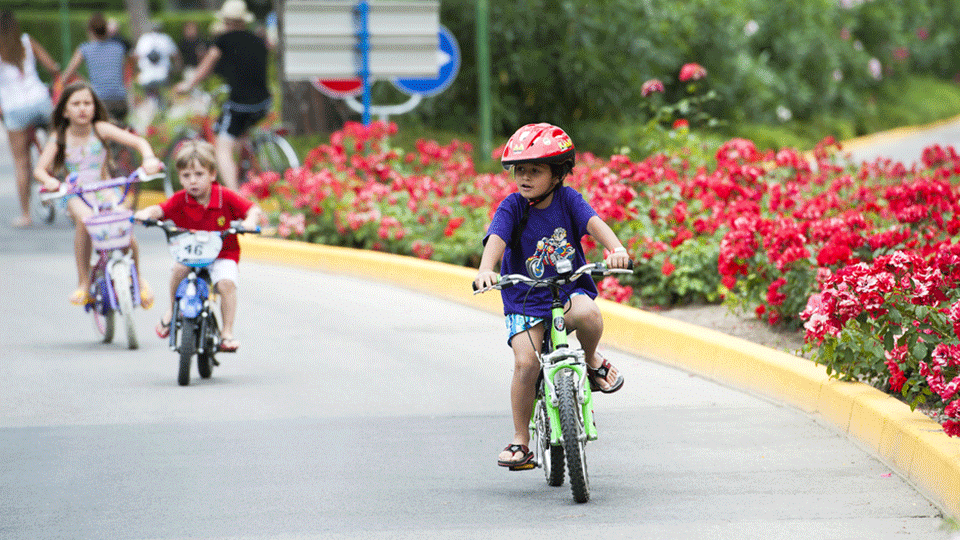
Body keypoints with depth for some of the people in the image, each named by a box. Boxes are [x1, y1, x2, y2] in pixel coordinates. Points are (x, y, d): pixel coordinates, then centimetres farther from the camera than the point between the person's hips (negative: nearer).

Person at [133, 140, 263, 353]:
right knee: (180, 267, -31)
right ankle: (172, 310, -6)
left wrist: (250, 221, -38)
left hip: (223, 256, -1)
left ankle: (227, 332, -14)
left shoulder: (225, 197, -11)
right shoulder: (180, 201, -7)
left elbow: (254, 210, -15)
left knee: (226, 282, -30)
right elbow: (159, 210, -18)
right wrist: (145, 214, -41)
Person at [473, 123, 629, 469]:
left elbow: (593, 223, -20)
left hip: (570, 290, 0)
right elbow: (496, 239, -24)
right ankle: (520, 441, -3)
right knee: (526, 362, -19)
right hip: (524, 302, 0)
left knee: (588, 314, -35)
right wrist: (486, 270, -45)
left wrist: (615, 249, -41)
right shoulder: (512, 207, -8)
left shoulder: (567, 200, -4)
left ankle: (591, 360, -1)